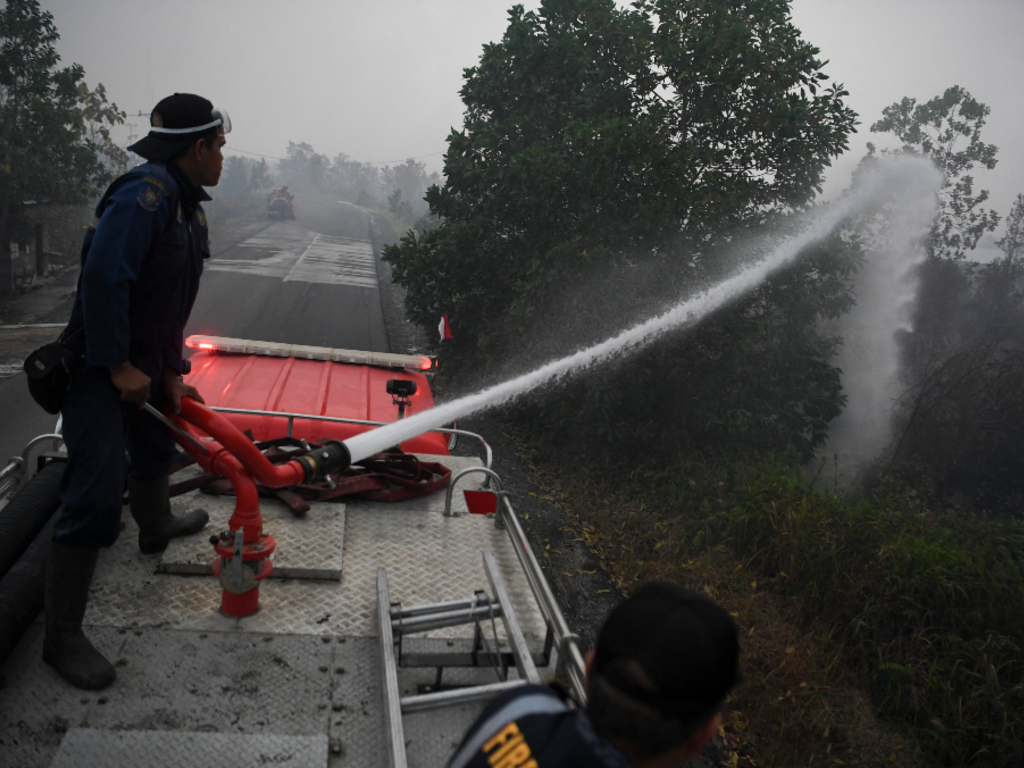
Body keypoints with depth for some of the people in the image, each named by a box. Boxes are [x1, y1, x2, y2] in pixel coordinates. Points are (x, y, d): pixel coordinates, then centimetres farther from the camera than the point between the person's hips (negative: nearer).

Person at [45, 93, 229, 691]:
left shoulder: (189, 206, 10)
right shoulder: (145, 194, -22)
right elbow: (103, 279, -30)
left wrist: (171, 373, 14)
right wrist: (118, 366, -24)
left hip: (142, 362, 10)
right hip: (99, 364, -10)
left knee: (156, 445, 31)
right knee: (97, 494, -11)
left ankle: (157, 527, 60)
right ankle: (62, 635, 0)